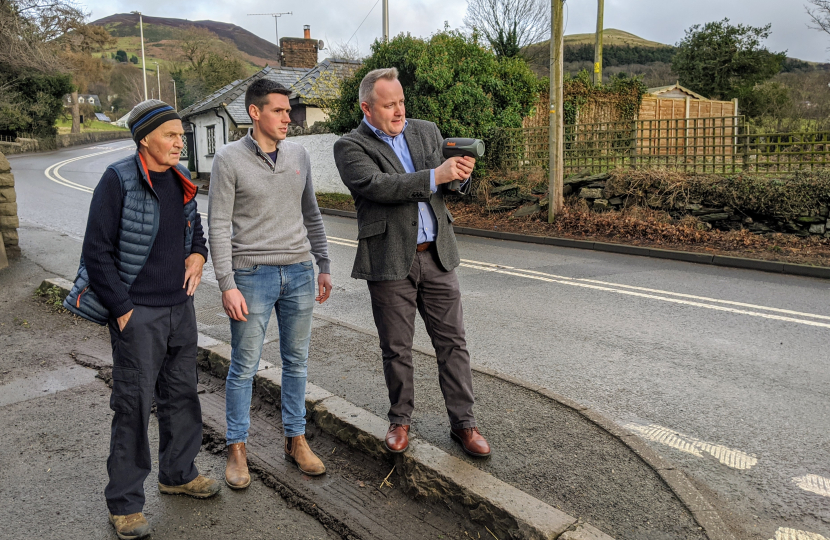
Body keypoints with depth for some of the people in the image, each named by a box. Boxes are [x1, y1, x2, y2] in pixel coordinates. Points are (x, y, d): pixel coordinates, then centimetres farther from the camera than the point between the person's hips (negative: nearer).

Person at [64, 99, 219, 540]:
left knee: (181, 394, 16)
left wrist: (198, 254, 2)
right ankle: (124, 504, 15)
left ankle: (178, 473, 35)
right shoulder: (118, 180, -13)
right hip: (137, 313, -7)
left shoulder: (180, 179, 7)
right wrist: (122, 310, -14)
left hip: (180, 307, 7)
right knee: (134, 405, 0)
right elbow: (97, 253, -13)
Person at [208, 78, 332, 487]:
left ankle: (296, 440, 25)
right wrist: (227, 285, -13)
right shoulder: (229, 159, -5)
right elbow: (218, 226, -7)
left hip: (299, 272, 4)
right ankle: (237, 448, 19)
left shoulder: (299, 155, 8)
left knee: (297, 361, 11)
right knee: (244, 366, 4)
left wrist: (323, 266, 14)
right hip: (252, 275, -4)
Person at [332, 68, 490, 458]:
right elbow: (378, 186, -21)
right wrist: (435, 176, -26)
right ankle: (400, 421, 27)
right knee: (396, 349, 8)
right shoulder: (350, 147, -3)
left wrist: (461, 173, -13)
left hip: (437, 254, 4)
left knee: (452, 342, 7)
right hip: (389, 261, -3)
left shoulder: (427, 132, 11)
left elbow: (452, 189, 11)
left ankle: (463, 423, 19)